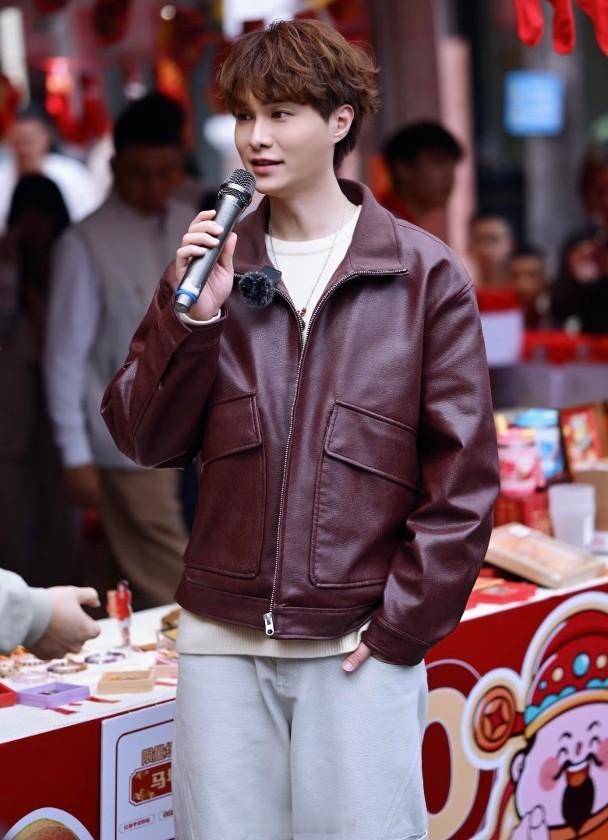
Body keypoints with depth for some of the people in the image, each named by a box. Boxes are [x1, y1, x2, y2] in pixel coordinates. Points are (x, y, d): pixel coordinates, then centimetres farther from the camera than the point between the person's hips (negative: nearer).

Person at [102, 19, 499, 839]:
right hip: (223, 642, 3)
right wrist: (191, 318, -10)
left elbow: (463, 477, -3)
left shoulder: (425, 273, -2)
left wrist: (404, 626, -7)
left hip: (361, 644, -3)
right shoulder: (210, 265, 7)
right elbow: (147, 439, 4)